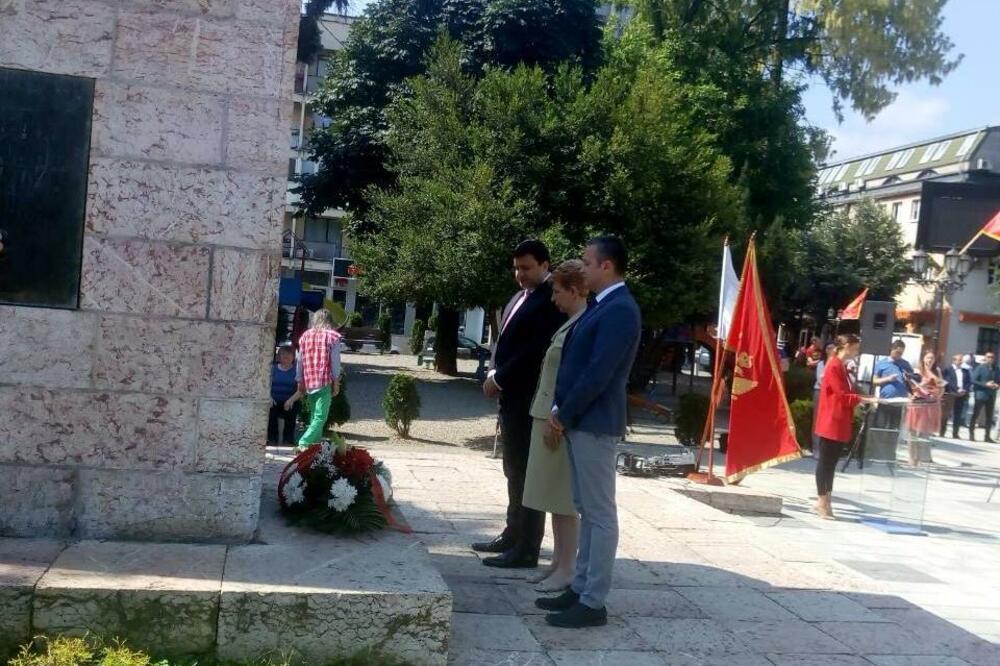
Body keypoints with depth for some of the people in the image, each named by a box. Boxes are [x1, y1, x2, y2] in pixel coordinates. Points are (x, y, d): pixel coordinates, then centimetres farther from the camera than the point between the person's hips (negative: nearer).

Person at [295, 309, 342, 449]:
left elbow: (300, 360, 12)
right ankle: (304, 443, -22)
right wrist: (336, 381, 1)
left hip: (309, 382, 5)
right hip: (325, 382, -5)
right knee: (320, 417, -7)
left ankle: (316, 442, 16)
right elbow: (335, 361, -4)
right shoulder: (332, 336, 0)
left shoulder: (305, 336, 12)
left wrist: (300, 381, 18)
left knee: (314, 415, 16)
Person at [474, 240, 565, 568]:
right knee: (515, 472, 17)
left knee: (526, 474, -4)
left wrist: (499, 379, -14)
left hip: (530, 399, -9)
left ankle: (526, 550, 3)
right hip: (511, 396, 9)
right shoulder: (519, 297, 16)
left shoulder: (551, 301, -14)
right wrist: (494, 374, 2)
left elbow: (536, 350, -21)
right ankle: (513, 536, 28)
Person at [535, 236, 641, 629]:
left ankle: (593, 602, 3)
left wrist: (563, 416, -12)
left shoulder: (620, 310, -17)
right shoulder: (602, 306, 15)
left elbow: (599, 373, -22)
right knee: (587, 510, 15)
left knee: (601, 513, -3)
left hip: (594, 423, -10)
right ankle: (581, 587, 24)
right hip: (579, 421, 10)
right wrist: (561, 413, 6)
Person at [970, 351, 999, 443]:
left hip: (991, 396, 5)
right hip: (981, 394, -5)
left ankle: (987, 436, 15)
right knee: (975, 415, -2)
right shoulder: (980, 368, -4)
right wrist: (985, 384, -18)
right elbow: (973, 380, -9)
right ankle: (971, 434, 3)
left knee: (989, 417, 8)